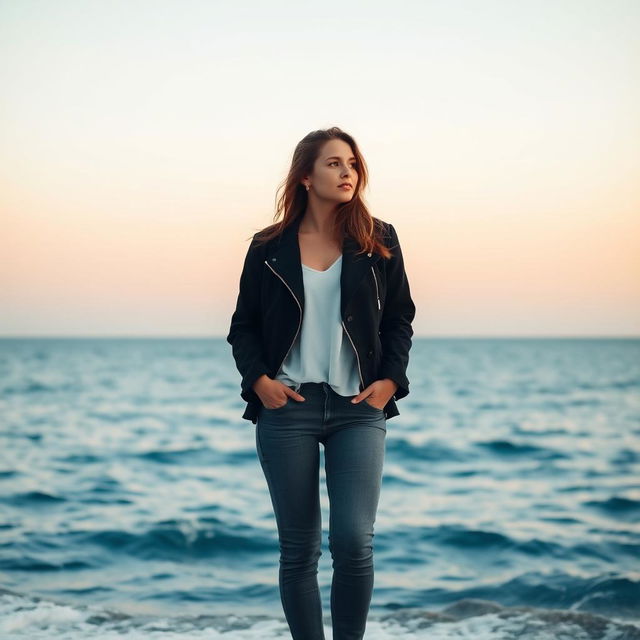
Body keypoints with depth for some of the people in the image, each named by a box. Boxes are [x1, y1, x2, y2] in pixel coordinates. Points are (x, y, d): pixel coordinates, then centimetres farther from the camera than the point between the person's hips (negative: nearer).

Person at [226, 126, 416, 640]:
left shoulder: (378, 242, 6)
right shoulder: (269, 248, 5)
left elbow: (400, 320, 11)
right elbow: (243, 327, 9)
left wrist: (390, 380, -2)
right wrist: (259, 379, -6)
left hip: (359, 408, 0)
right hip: (287, 407, 0)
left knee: (354, 542, -10)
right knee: (299, 549, 4)